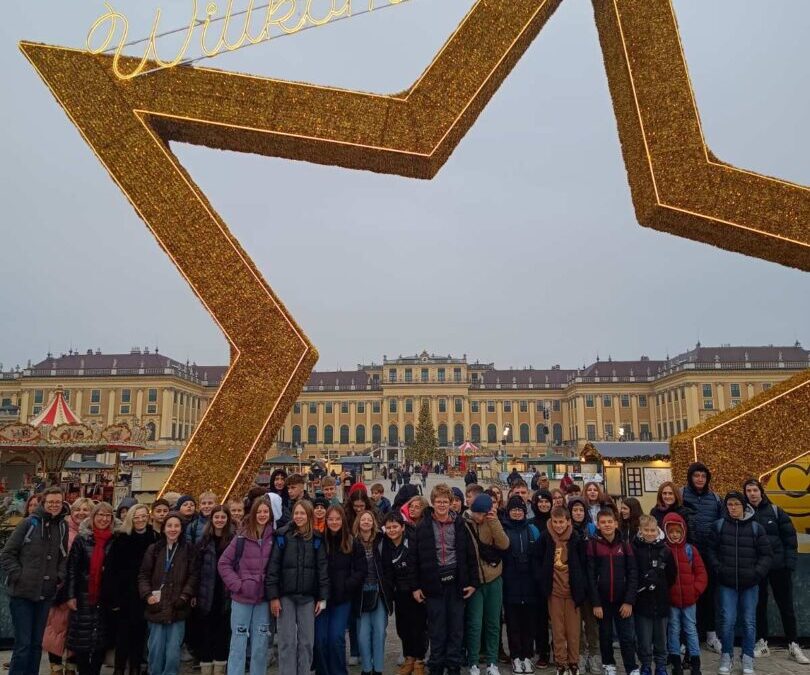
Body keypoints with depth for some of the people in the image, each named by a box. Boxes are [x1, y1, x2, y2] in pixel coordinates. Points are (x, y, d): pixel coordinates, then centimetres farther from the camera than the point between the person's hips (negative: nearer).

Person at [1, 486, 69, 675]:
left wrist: (60, 577, 0)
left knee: (37, 643, 13)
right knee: (23, 643, -2)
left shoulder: (63, 527, 4)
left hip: (45, 594, 4)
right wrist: (19, 576, -12)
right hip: (22, 593, -4)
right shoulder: (28, 523, -7)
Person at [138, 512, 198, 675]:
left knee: (173, 653, -1)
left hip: (178, 609, -1)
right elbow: (144, 575, 5)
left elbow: (193, 576, 2)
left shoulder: (188, 550, 3)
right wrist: (147, 594, -9)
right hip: (157, 608, 1)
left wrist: (185, 596, -10)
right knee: (156, 651, 9)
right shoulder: (154, 549, 4)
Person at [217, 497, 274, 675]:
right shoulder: (242, 537, -3)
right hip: (241, 597, -1)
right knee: (238, 644, 5)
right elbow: (223, 563, 0)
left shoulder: (275, 537, -2)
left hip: (263, 599, 1)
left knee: (260, 645, 9)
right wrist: (237, 584, -7)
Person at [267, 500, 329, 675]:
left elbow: (322, 569, 4)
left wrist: (322, 597, 0)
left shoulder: (317, 539, 3)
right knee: (287, 641, 1)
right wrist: (273, 596, -9)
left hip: (308, 597, 2)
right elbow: (272, 567, -5)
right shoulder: (282, 536, -4)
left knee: (307, 641, 6)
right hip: (285, 596, -2)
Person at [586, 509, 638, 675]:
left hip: (622, 600, 1)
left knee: (627, 636, 1)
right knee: (605, 635, 11)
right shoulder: (593, 545, -5)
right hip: (602, 600, -1)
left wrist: (629, 601, -8)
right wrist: (595, 603, -10)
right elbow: (591, 576, -6)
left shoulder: (624, 545, 1)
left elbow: (633, 574, -1)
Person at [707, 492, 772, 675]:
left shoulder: (756, 527, -1)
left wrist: (757, 572, -9)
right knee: (727, 620, 0)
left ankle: (748, 658, 22)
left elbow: (766, 554, 2)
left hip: (750, 584, 0)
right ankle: (726, 656, 16)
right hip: (726, 583, 0)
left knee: (749, 622, 8)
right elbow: (711, 550, 5)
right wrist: (718, 569, -6)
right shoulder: (719, 526, -1)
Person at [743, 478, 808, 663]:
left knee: (786, 605, 7)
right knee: (759, 606, 9)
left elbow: (790, 538, -1)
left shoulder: (776, 511, -1)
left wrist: (790, 563, -8)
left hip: (779, 566, 0)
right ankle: (762, 643, 19)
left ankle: (793, 646, 17)